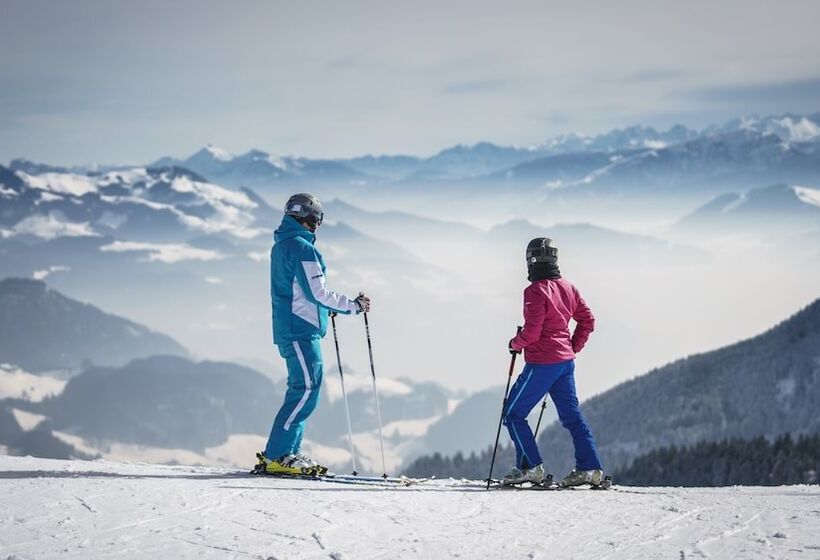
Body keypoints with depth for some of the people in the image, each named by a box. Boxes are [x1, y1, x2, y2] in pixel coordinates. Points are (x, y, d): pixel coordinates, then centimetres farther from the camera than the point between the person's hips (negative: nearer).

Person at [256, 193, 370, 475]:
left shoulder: (281, 245, 18)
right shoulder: (301, 247, -13)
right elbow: (317, 292, -16)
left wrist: (327, 306, 24)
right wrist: (353, 305, -7)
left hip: (288, 328, 10)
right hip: (301, 331, -10)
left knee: (303, 389, 12)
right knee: (307, 388, -12)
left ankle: (288, 452, 11)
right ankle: (276, 456, -16)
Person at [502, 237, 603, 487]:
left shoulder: (536, 291, -15)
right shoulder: (568, 287, 8)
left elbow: (532, 331, -20)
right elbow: (587, 321, 14)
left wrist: (515, 344, -2)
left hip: (541, 363, -8)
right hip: (566, 362, 8)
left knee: (513, 414, 2)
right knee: (571, 414, 12)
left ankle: (530, 467, -3)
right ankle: (589, 468, 8)